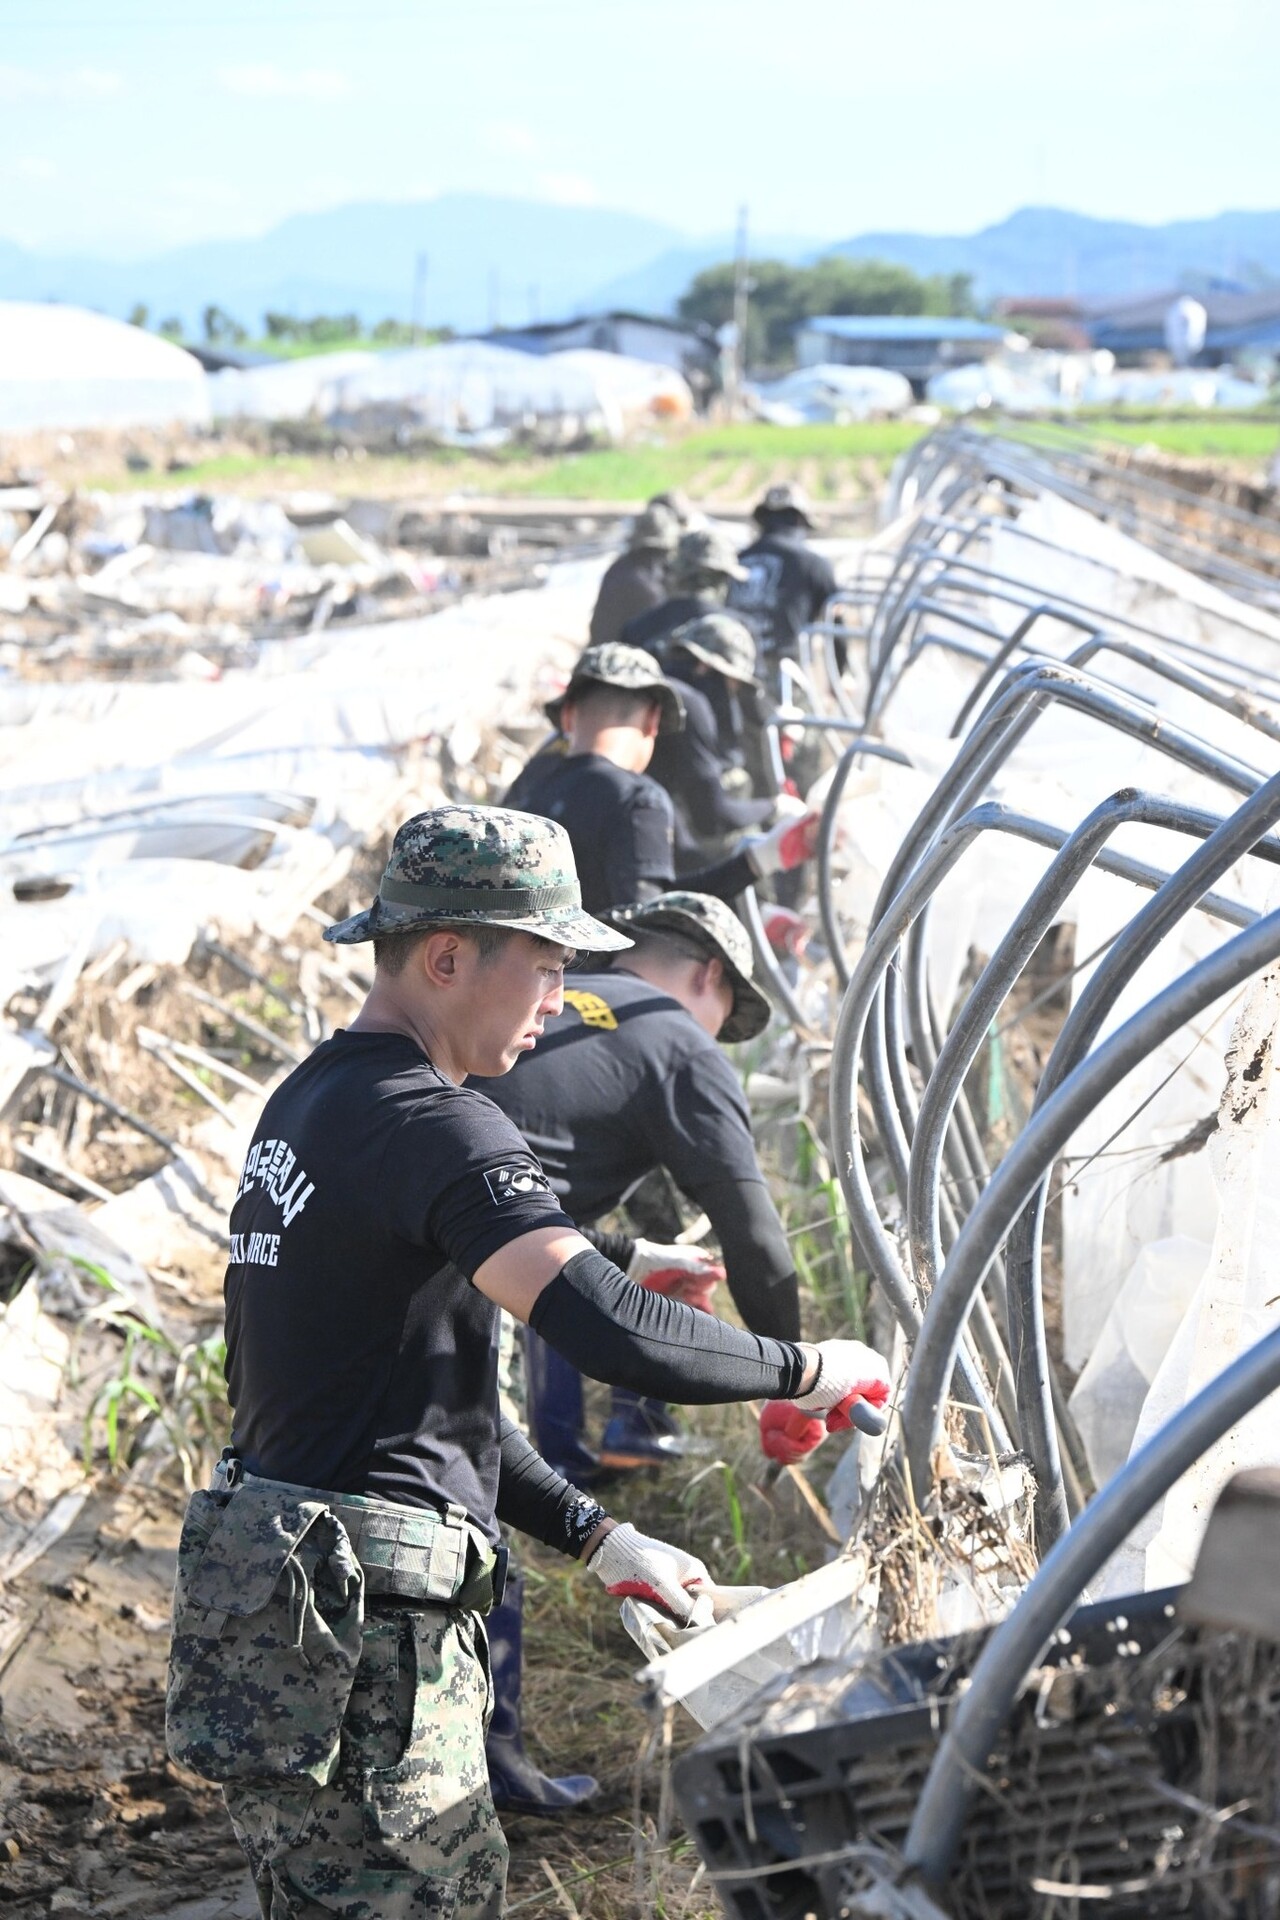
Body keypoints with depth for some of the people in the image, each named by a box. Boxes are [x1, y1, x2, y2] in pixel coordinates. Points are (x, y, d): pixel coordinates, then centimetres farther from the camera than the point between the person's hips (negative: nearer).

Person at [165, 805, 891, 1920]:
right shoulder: (427, 1120, -16)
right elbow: (610, 1329, -28)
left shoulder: (306, 1104, 17)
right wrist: (804, 1369, -11)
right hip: (357, 1620, -10)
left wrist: (594, 1535, 17)